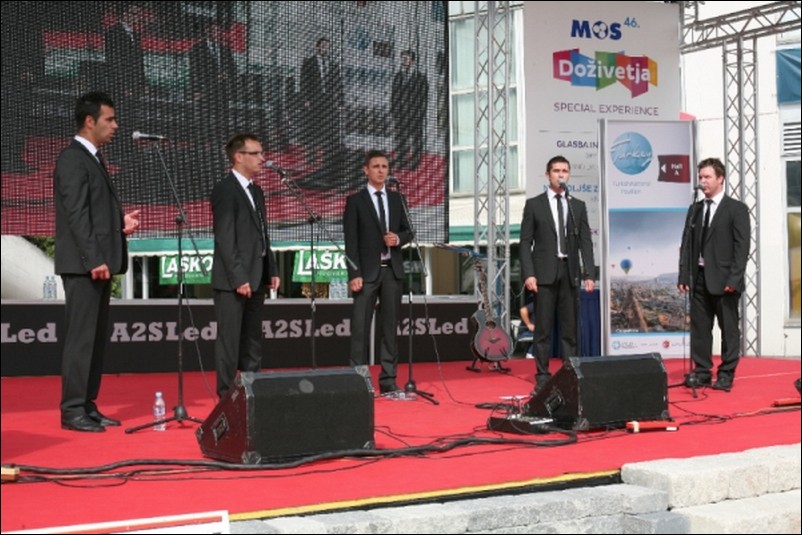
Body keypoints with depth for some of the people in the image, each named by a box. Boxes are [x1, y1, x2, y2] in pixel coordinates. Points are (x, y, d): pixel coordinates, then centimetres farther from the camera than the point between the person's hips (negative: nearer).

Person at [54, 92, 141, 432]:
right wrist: (94, 259, -22)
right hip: (83, 264, -10)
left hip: (98, 263, 10)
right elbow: (77, 214, -18)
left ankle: (88, 406, 17)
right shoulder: (73, 159, -11)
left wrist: (121, 220, 5)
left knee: (96, 338, 11)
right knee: (81, 337, -6)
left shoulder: (93, 158, 18)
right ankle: (72, 411, -1)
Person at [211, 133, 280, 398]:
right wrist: (239, 278, -19)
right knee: (229, 340, -4)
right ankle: (227, 396, 1)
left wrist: (272, 270, 12)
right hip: (232, 280, -8)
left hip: (256, 278, 8)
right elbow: (225, 239, -15)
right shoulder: (224, 189, -9)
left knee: (252, 341, 11)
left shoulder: (257, 191, 17)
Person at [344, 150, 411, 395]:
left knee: (390, 326, 6)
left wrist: (398, 239, -8)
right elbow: (351, 241, -5)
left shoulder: (396, 198, 12)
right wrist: (354, 274, -12)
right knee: (360, 327, -5)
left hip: (393, 270, 4)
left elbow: (407, 231, 16)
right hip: (367, 271, -4)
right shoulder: (355, 200, 0)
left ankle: (388, 380, 11)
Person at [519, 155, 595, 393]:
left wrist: (589, 274, -3)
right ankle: (542, 377, 4)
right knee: (543, 329, -1)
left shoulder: (578, 206, 11)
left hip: (570, 273, 2)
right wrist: (528, 274, -10)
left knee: (570, 329, 4)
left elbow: (586, 242, 8)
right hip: (544, 273, -2)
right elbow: (525, 242, 1)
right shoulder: (534, 204, 4)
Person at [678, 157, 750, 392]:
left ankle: (726, 375, 8)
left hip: (723, 278, -5)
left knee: (729, 328, 1)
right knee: (699, 328, 6)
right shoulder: (694, 209, 13)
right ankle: (702, 372, 13)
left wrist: (734, 278, -14)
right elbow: (687, 244, 11)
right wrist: (684, 275, 3)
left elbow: (742, 246, -7)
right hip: (699, 277, 5)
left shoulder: (736, 209, -1)